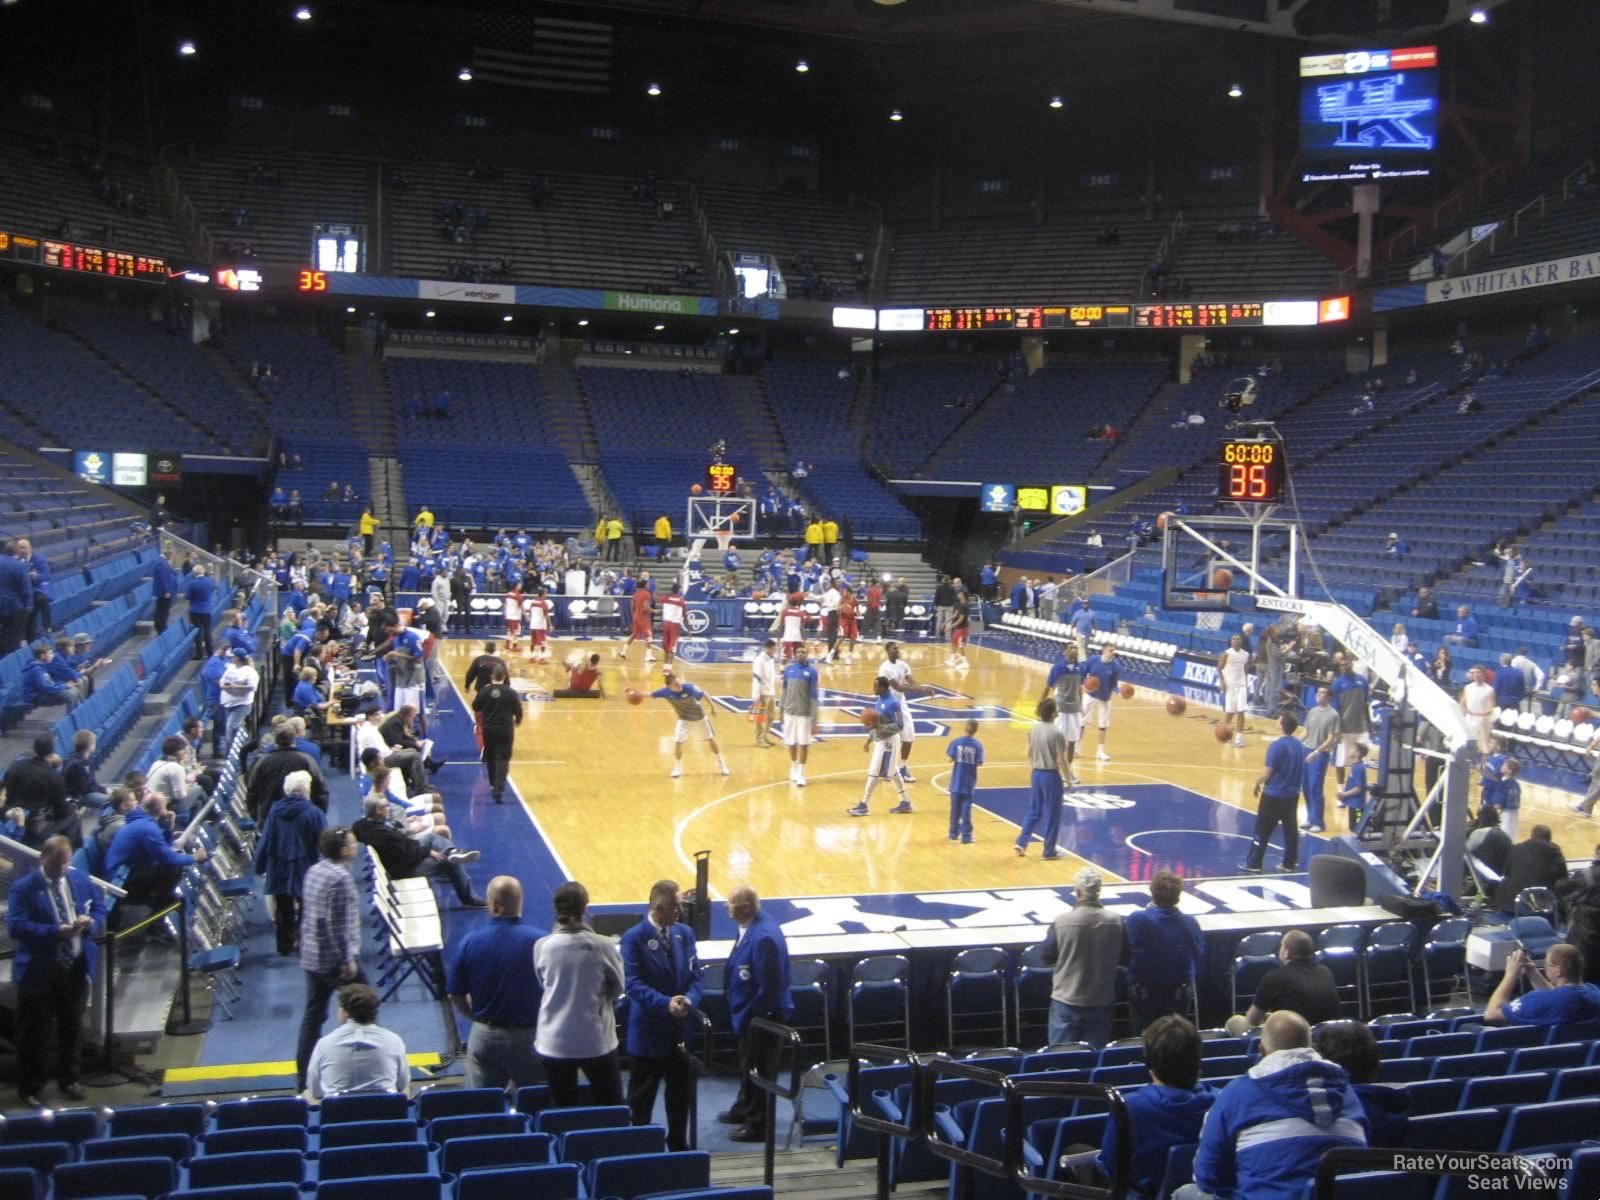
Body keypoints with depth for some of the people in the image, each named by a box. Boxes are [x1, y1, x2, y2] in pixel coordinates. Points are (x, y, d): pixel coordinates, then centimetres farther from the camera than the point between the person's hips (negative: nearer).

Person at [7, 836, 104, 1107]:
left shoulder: (80, 879, 4)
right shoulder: (24, 888, -13)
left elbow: (99, 908, 11)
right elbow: (15, 926, -21)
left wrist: (91, 922, -13)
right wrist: (55, 931, -30)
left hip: (76, 967, 5)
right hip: (39, 972, -5)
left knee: (71, 1028, 18)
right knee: (35, 1034, 3)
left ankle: (68, 1080, 34)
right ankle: (29, 1088, 17)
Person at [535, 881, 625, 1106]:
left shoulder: (542, 946, -8)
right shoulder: (602, 946, -13)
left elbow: (543, 985, 6)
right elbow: (618, 988, 1)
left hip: (554, 1043, 1)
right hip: (596, 1041, -1)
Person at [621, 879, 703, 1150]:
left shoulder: (685, 933, 5)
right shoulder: (634, 938, -12)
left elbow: (695, 975, 4)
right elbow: (633, 984, -18)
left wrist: (689, 999, -17)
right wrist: (665, 1004, -29)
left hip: (681, 1028, 5)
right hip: (649, 1030, -5)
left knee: (681, 1092, 15)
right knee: (641, 1097, 8)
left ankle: (678, 1146, 29)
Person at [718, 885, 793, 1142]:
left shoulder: (763, 937, -32)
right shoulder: (753, 924, -2)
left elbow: (769, 988, -28)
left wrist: (747, 1018, -17)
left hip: (763, 1016, -10)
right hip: (750, 1011, 10)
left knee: (760, 1072, 8)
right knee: (747, 1065, 27)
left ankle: (758, 1126, 24)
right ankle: (744, 1109, 47)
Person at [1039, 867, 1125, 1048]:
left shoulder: (1061, 921, -16)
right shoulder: (1115, 922, -10)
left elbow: (1045, 957, -5)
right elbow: (1123, 958, 3)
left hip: (1066, 1000, -2)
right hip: (1102, 1001, 2)